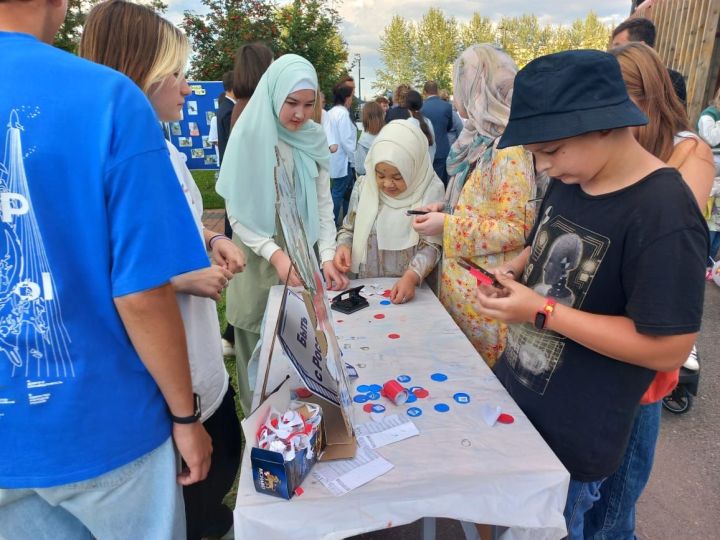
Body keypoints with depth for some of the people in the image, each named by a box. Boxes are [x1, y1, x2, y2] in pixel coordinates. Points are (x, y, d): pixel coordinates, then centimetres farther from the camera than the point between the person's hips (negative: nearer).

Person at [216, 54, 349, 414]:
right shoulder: (249, 136, -11)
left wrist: (327, 256, -12)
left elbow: (324, 202, 1)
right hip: (261, 259, -3)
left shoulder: (314, 138, 1)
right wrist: (276, 254, -24)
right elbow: (237, 214, -12)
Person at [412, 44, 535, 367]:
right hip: (461, 280, 9)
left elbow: (518, 228, -21)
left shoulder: (509, 151, -19)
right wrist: (446, 209, 5)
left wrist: (447, 225, -20)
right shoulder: (480, 141, 10)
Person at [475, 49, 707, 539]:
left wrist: (543, 312, -27)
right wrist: (515, 271, -5)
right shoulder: (569, 181, 0)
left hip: (574, 436, -7)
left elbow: (669, 349, -24)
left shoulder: (665, 215, -26)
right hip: (516, 391, 8)